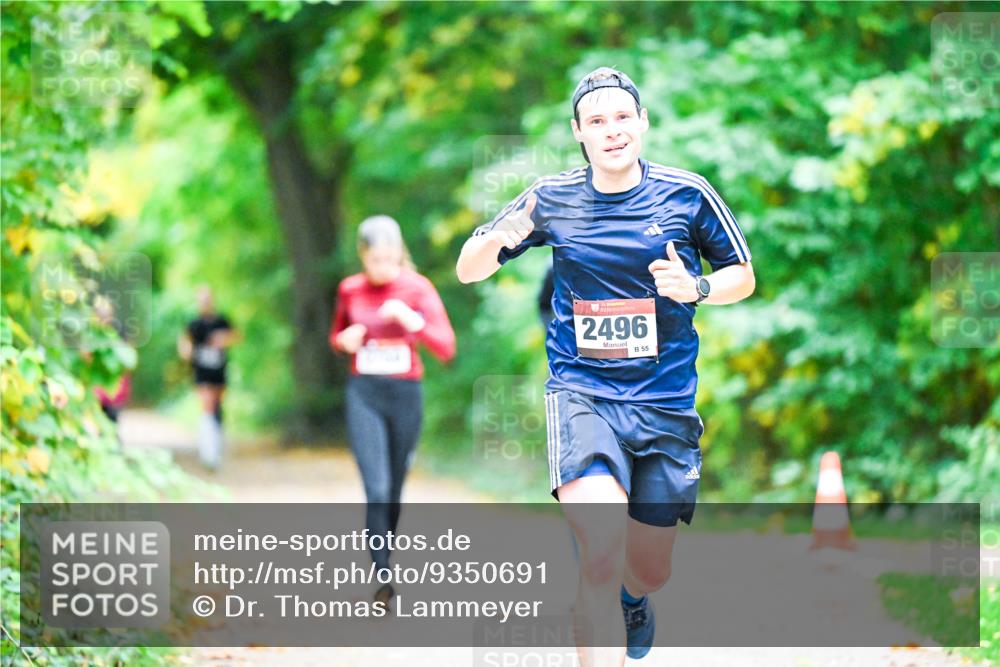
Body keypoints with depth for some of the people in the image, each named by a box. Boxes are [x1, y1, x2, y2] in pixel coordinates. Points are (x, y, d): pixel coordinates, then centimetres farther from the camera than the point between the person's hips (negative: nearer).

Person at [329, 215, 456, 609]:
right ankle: (383, 580, -14)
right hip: (364, 395, 0)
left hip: (406, 395, 0)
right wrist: (344, 341, -3)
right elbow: (336, 336, 21)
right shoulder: (349, 290, 3)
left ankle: (385, 559, 32)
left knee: (394, 492, 11)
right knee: (376, 490, -13)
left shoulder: (417, 288, -4)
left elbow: (445, 348, -10)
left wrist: (412, 320, -25)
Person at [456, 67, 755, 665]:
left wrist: (698, 288, -13)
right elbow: (468, 271, 7)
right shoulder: (551, 199, 0)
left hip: (666, 402, 2)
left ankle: (632, 599, 49)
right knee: (601, 558, -24)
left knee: (648, 571, 12)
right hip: (581, 393, -1)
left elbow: (744, 277, 9)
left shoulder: (687, 194, -1)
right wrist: (499, 236, -16)